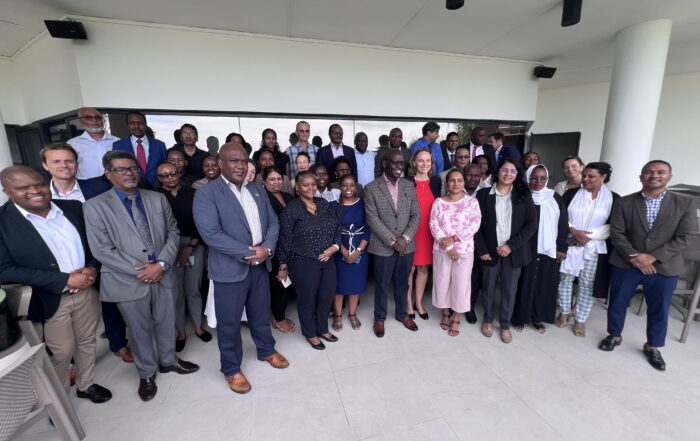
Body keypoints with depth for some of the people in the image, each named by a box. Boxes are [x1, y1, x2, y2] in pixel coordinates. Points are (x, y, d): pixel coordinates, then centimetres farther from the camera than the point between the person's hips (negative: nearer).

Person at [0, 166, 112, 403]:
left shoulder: (73, 208, 0)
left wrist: (93, 268, -13)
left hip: (87, 291, 3)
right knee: (61, 352, 12)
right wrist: (65, 281, -22)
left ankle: (86, 385, 42)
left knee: (87, 342, 19)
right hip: (48, 300, -3)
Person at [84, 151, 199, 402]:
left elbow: (173, 233, 2)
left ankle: (168, 360, 43)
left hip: (162, 275, 3)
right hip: (128, 281, -3)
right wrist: (140, 271, -15)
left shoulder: (157, 199, 3)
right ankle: (146, 373, 37)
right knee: (139, 330, 15)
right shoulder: (95, 206, -8)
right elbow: (101, 250, -12)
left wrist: (161, 264, -11)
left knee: (166, 323, 18)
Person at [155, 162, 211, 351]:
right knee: (176, 291, 6)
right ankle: (181, 331, 23)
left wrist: (191, 247, -7)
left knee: (194, 289, 9)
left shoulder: (192, 194, 2)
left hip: (195, 245, 1)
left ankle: (198, 326, 27)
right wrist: (175, 251, -5)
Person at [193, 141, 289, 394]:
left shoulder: (257, 190, 7)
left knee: (261, 313, 22)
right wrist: (249, 253, -20)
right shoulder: (206, 194, -12)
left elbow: (273, 223, 7)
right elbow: (211, 234, -21)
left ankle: (266, 351, 44)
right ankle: (231, 369, 32)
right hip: (230, 269, -5)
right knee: (229, 322, 11)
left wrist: (266, 248, -12)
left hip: (260, 266, 5)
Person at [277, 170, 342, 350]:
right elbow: (284, 239, -9)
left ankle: (322, 329, 41)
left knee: (327, 296, 17)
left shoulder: (324, 203, 5)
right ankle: (310, 333, 36)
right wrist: (283, 266, -5)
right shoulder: (291, 209, -12)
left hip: (328, 261, 6)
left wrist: (335, 246, -7)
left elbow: (337, 226, 9)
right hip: (303, 263, -5)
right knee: (307, 299, 12)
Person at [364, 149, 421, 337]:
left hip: (406, 245, 4)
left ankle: (402, 313, 39)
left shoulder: (409, 186, 4)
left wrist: (405, 238, -11)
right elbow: (373, 219, -12)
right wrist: (391, 241, -15)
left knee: (402, 283, 18)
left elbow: (416, 215, 2)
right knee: (382, 284, 11)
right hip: (383, 246, -3)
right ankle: (379, 318, 30)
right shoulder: (371, 188, -8)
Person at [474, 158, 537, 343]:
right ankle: (487, 320, 32)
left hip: (514, 251, 1)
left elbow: (531, 224, -3)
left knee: (509, 290, 10)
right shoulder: (483, 194, -1)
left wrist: (511, 245, -12)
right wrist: (482, 250, -8)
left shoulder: (524, 196, 1)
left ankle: (505, 325, 28)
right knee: (488, 288, 12)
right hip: (490, 250, 0)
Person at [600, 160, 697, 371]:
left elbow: (687, 237, -6)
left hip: (664, 267, 0)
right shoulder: (624, 203, -1)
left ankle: (652, 346, 33)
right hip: (625, 263, 0)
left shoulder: (685, 204, 0)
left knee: (659, 310, 12)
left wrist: (653, 257, -16)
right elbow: (616, 233, -5)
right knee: (617, 303, 10)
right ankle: (614, 336, 32)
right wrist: (633, 257, -16)